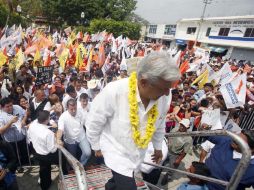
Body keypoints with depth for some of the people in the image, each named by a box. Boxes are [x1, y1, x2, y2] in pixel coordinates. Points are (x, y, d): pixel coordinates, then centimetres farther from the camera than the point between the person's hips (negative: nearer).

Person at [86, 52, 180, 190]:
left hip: (138, 153, 5)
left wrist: (158, 147, 14)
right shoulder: (113, 92, -32)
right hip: (116, 151, -4)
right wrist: (97, 147, -1)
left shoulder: (164, 96, -19)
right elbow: (93, 123, -16)